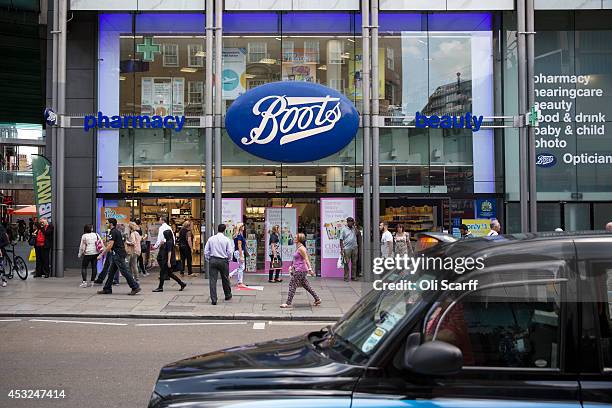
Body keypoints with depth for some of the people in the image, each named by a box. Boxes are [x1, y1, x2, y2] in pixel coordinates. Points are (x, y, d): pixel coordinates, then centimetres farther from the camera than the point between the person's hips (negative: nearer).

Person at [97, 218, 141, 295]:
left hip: (118, 255, -10)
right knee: (111, 272, 12)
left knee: (124, 272, -8)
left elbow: (110, 246, -20)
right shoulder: (117, 231, 17)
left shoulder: (113, 232, -14)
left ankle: (135, 287, -7)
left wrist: (101, 254, -17)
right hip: (116, 255, 10)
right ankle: (107, 289, 16)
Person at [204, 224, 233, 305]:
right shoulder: (226, 239, -5)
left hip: (213, 260, 1)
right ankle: (228, 295, 34)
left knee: (212, 280, 2)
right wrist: (228, 260, 9)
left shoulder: (211, 239, 2)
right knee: (225, 279, 17)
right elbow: (230, 252, -7)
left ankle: (213, 299, -2)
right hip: (223, 260, -1)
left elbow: (206, 251, 4)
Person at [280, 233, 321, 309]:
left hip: (300, 270, -10)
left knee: (292, 285, -6)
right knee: (306, 285, 14)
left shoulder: (301, 248, -15)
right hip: (298, 270, 10)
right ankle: (317, 299, 20)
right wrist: (293, 266, 28)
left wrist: (310, 269, -26)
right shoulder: (298, 247, 14)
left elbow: (306, 259, -21)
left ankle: (288, 303, -3)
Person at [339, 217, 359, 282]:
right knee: (346, 263, -4)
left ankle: (354, 276, 13)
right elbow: (341, 240, -2)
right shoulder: (344, 229, 0)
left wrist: (354, 226, -2)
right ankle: (346, 277, 0)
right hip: (347, 248, -5)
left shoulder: (354, 228, 13)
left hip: (354, 248, 5)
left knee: (354, 263, 7)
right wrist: (341, 249, -8)